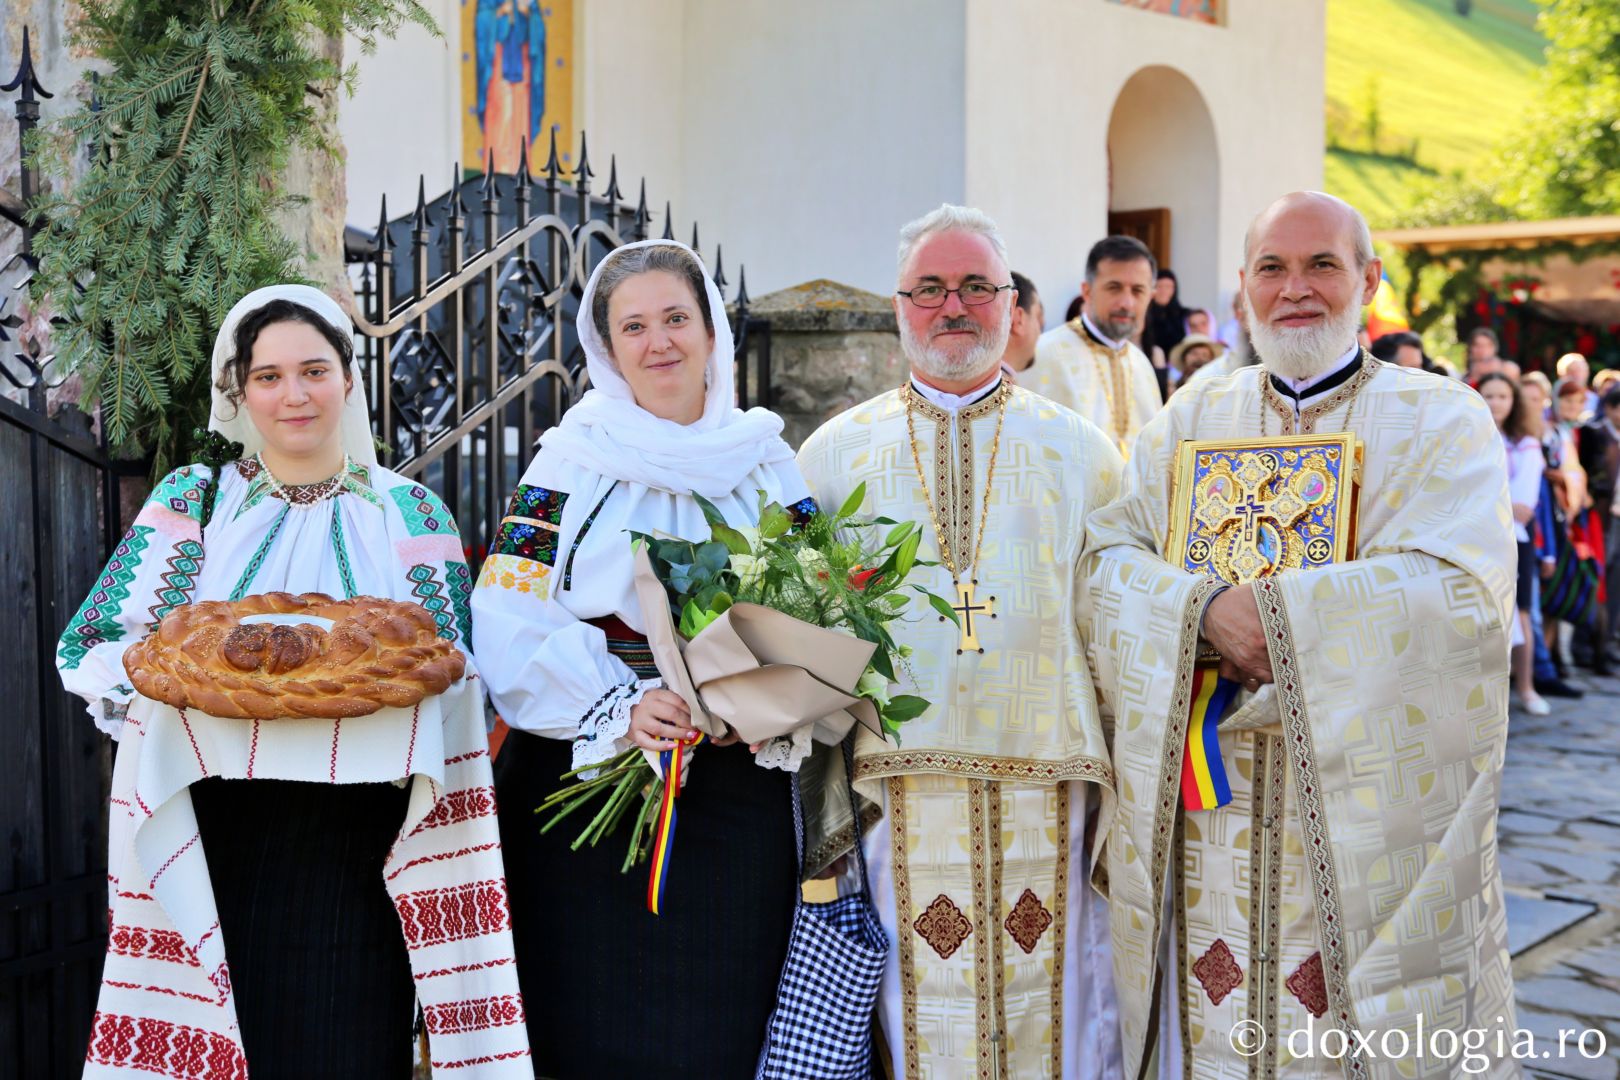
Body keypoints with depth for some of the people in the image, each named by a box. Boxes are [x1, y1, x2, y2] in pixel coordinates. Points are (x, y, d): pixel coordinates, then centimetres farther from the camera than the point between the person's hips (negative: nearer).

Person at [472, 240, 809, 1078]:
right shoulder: (572, 464, 0)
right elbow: (511, 624, -7)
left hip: (735, 785, 2)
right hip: (586, 781, -2)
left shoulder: (767, 465, 8)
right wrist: (617, 709, -20)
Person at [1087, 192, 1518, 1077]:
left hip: (1370, 813, -2)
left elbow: (1463, 592, -13)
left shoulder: (1441, 423, 2)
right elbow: (1108, 562, 0)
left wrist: (1265, 612, -17)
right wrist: (1207, 608, -20)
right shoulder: (1187, 423, 11)